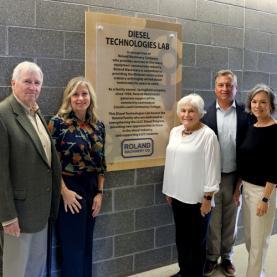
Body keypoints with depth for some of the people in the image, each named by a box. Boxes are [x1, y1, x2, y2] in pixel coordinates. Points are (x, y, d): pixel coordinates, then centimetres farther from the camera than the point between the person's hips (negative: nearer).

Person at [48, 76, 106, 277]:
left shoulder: (98, 126, 5)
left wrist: (100, 193, 4)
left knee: (86, 244, 17)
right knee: (73, 247, 3)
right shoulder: (58, 122, -9)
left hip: (91, 188, 5)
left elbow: (101, 162, 9)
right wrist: (65, 191, -15)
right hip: (69, 189, -5)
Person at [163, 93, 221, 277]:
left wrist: (208, 198, -14)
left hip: (198, 198, -6)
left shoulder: (208, 135, -13)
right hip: (178, 195, 6)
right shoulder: (175, 132, 6)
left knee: (197, 241, 9)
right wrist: (169, 190, 13)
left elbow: (212, 169, -13)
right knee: (181, 238, 18)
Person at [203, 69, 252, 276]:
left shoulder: (245, 114, -2)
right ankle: (211, 258, 29)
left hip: (235, 177, 1)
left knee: (230, 221, 15)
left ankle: (226, 257, 33)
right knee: (212, 221, 12)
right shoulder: (206, 113, -4)